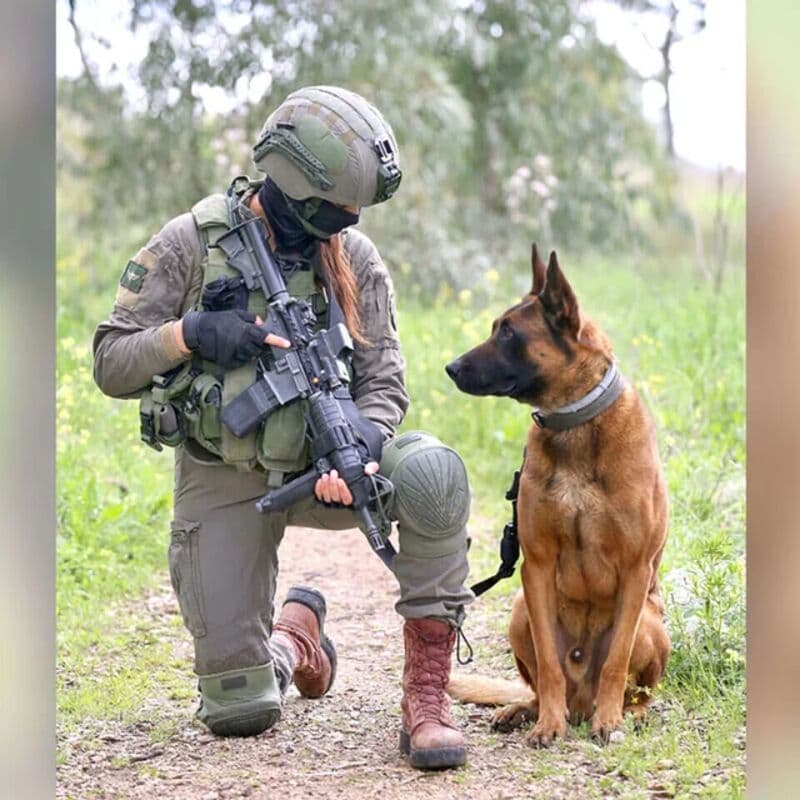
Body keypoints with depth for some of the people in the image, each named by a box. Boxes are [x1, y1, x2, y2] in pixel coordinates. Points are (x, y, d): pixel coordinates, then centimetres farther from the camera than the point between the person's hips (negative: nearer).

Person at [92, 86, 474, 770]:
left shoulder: (355, 258, -3)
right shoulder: (190, 244, -9)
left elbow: (383, 380, -4)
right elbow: (111, 365, -7)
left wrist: (358, 451, -26)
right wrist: (193, 332, -26)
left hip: (319, 461, 2)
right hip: (222, 480, -1)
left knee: (431, 473, -34)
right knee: (239, 712, -5)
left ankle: (427, 695, -24)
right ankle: (296, 632, 32)